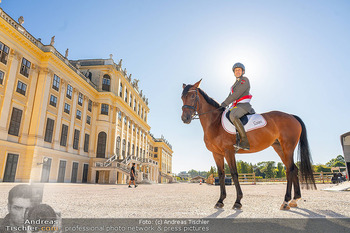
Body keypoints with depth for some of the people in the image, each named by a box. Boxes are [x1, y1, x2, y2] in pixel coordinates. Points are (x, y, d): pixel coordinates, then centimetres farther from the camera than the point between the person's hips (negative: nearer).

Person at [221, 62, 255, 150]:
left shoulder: (245, 80, -3)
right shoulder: (236, 83, 24)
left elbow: (237, 94, -14)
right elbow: (230, 96, 22)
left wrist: (225, 103, -16)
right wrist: (223, 104, 6)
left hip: (243, 105, -10)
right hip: (236, 106, 10)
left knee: (232, 116, -37)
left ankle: (245, 141, -39)